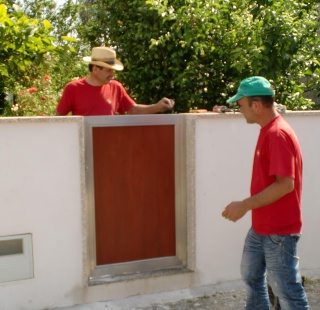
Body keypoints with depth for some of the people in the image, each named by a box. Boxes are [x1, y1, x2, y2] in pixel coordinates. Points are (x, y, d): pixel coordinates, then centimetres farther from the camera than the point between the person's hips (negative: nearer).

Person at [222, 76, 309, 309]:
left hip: (279, 230, -10)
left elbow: (285, 184, -28)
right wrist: (249, 206, 17)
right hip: (261, 226, 10)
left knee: (286, 289, 2)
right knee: (251, 275, 24)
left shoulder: (278, 134, -23)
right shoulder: (268, 131, 8)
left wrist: (245, 205, -25)